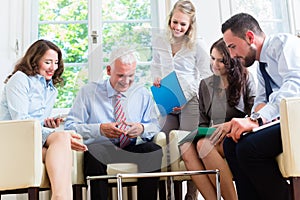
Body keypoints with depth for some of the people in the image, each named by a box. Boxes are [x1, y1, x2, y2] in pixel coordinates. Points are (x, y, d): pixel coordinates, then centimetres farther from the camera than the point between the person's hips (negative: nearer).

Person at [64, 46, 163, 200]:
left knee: (154, 150, -29)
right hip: (100, 147, -2)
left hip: (133, 149, 2)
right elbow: (70, 126, -1)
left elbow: (155, 126, 13)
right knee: (94, 152, -37)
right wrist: (100, 129, -17)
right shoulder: (88, 92, 6)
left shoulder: (143, 94, 15)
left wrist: (142, 129, -11)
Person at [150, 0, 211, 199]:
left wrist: (185, 97, -12)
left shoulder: (197, 45, -3)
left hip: (190, 101, -4)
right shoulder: (159, 41, 8)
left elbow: (205, 76, -3)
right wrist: (156, 79, -1)